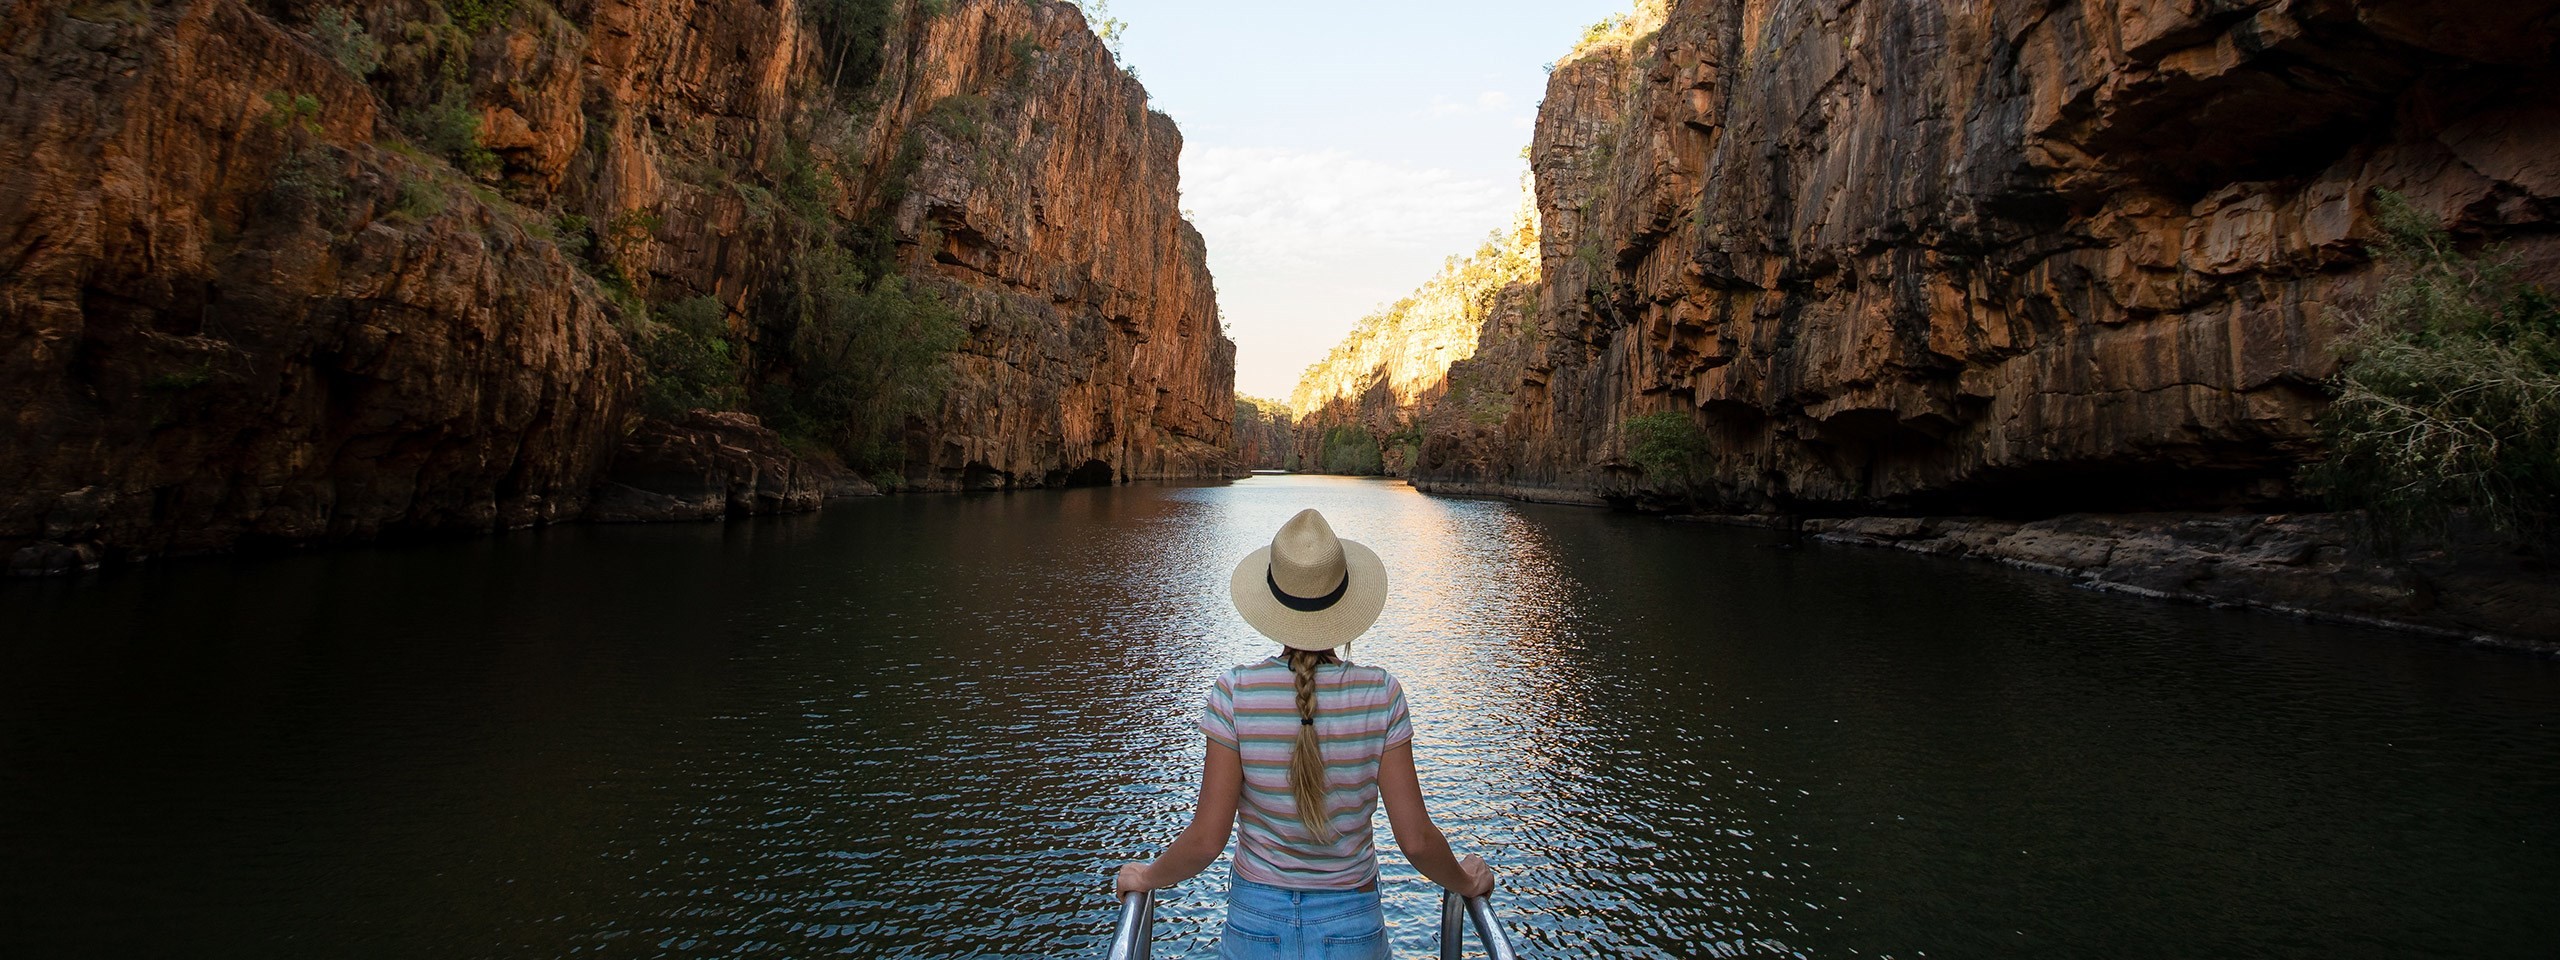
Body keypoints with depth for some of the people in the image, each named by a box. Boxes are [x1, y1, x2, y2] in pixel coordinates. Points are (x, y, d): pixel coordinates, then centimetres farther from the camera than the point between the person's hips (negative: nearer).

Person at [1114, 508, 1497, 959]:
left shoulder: (1235, 694, -17)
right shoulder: (1380, 696, -15)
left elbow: (1205, 840, -13)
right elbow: (1417, 840, -11)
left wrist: (1147, 876, 6)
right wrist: (1466, 881, 9)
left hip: (1256, 923, 0)